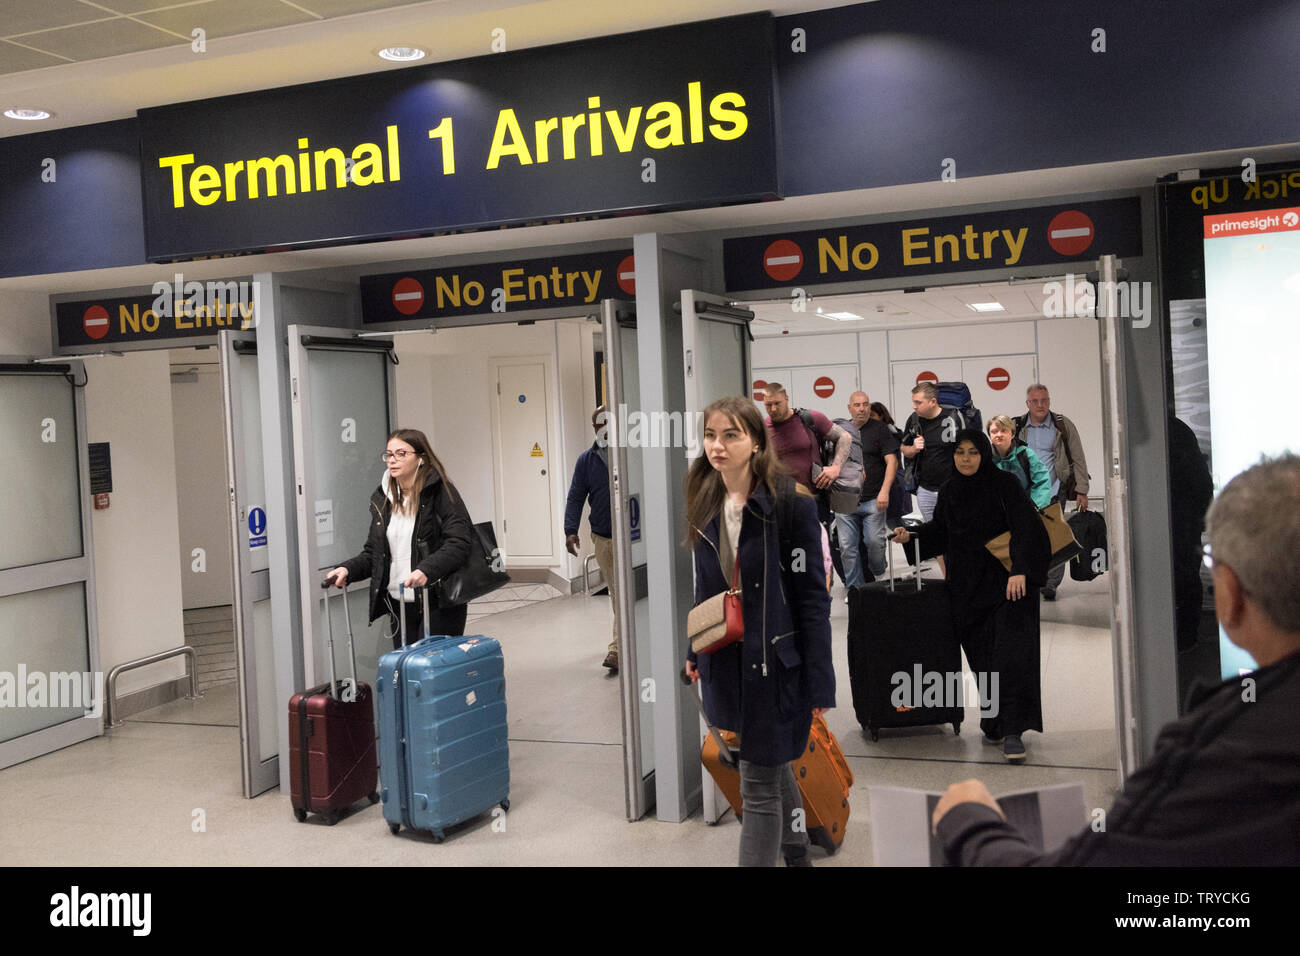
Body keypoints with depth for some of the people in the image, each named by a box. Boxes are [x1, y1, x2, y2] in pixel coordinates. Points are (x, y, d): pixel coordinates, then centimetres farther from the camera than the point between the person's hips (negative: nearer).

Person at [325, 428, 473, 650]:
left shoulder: (441, 492, -7)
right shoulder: (382, 500, 12)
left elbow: (458, 543, -16)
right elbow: (373, 552, 16)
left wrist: (427, 570, -31)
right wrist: (348, 569, -3)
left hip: (440, 605, -6)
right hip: (399, 605, 6)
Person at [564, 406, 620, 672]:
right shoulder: (586, 460, 5)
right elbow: (575, 498, 4)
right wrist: (571, 530, -8)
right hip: (602, 537, 3)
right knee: (616, 592, 12)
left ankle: (616, 648, -3)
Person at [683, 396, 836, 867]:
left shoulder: (791, 504, -15)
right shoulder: (707, 505, 4)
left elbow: (813, 597, -14)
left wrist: (819, 683, -14)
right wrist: (695, 651, 14)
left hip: (775, 664, -6)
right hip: (726, 664, 6)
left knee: (759, 787, -1)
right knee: (772, 766, 21)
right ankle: (798, 853, 41)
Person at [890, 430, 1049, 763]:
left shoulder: (1004, 485, -8)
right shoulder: (950, 491, 8)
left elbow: (1025, 528, -14)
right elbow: (939, 530, 18)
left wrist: (1020, 570, -24)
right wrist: (910, 535, 0)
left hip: (1007, 583, -5)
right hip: (968, 585, 5)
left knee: (1009, 653, -12)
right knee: (982, 657, 8)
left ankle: (1012, 731, -11)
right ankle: (994, 724, 21)